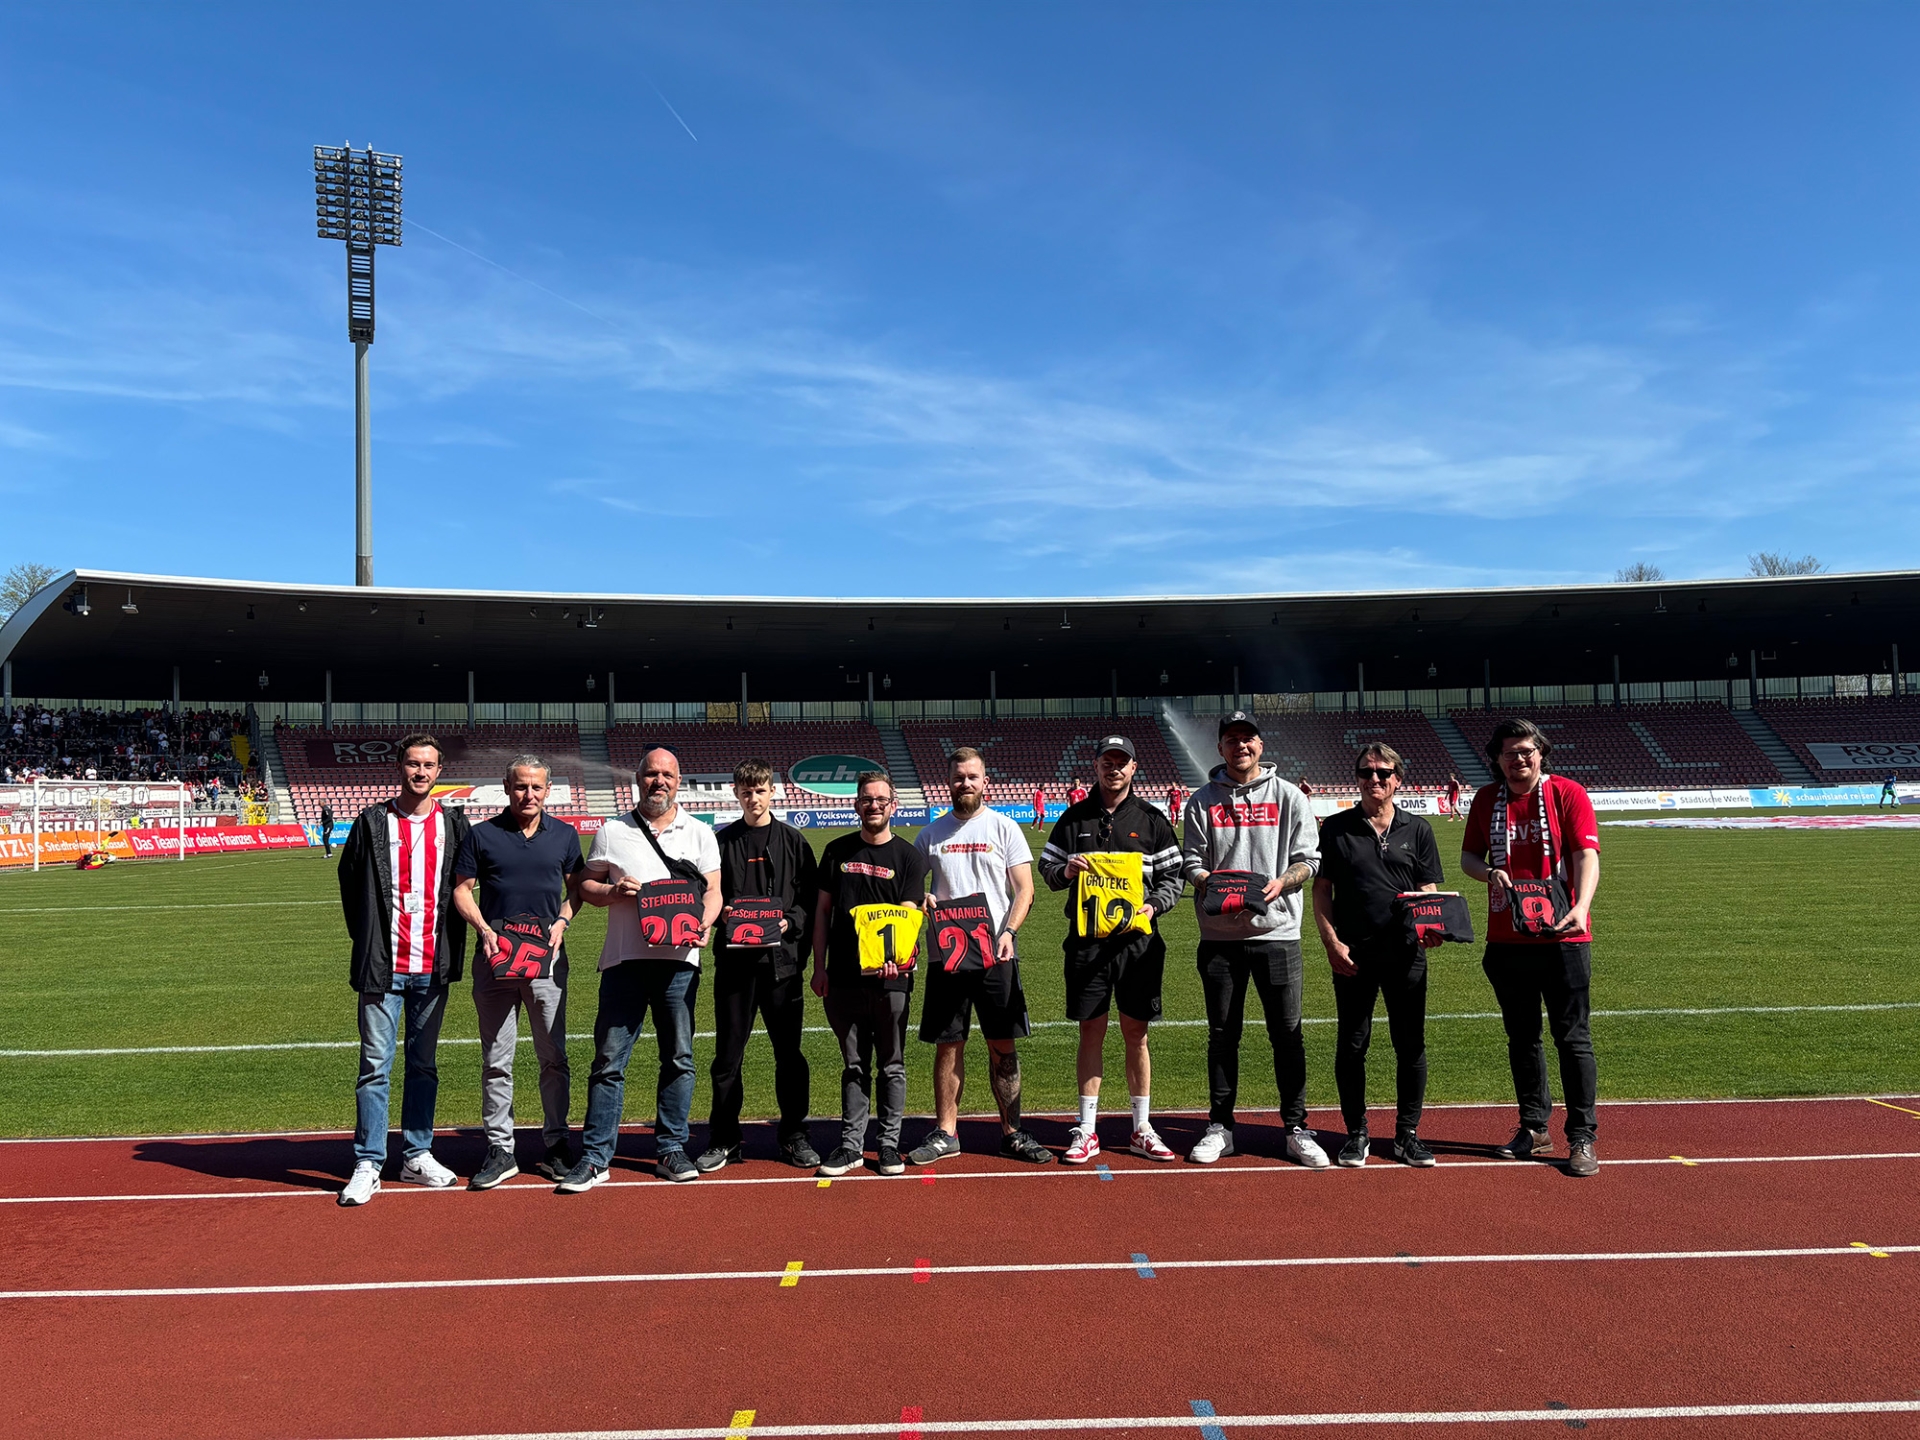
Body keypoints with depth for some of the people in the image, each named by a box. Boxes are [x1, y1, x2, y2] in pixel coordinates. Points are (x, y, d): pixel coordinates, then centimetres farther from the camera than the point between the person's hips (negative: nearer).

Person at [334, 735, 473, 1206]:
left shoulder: (454, 825, 7)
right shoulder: (371, 822, 2)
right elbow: (349, 881, 9)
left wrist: (453, 946, 7)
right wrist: (366, 940, 6)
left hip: (433, 967, 2)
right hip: (383, 967, -2)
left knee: (424, 1063, 11)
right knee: (375, 1065, -2)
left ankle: (417, 1156, 21)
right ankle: (368, 1165, 6)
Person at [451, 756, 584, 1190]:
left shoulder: (564, 835, 8)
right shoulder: (482, 835, 3)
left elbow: (576, 887, 14)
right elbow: (462, 889, 5)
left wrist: (562, 921, -4)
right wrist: (484, 929, -10)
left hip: (547, 957, 1)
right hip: (494, 958, -1)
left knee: (554, 1058, 5)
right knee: (496, 1060, 3)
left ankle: (556, 1146, 15)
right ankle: (500, 1150, 12)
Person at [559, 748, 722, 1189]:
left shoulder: (700, 833, 10)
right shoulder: (612, 831, 10)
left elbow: (713, 890, 8)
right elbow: (586, 886, 12)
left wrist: (705, 924, -12)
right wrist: (612, 892, -9)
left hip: (678, 959, 1)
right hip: (624, 959, 0)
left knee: (679, 1058, 5)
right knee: (609, 1059, -1)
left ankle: (671, 1149, 17)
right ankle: (595, 1156, 7)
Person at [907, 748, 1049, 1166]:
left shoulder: (1003, 828, 3)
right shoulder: (931, 834, 9)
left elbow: (1024, 888, -1)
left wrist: (1008, 931, -16)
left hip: (996, 953, -2)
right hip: (945, 953, 2)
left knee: (1003, 1045, 3)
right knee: (948, 1044, 7)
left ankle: (1011, 1132, 14)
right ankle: (945, 1133, 18)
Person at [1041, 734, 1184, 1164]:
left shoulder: (1152, 820, 6)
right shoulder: (1075, 818, 7)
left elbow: (1173, 877, 7)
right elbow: (1046, 868, 10)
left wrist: (1153, 905, -11)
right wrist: (1066, 870, -12)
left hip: (1138, 939, 0)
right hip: (1087, 940, 0)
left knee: (1136, 1034, 6)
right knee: (1091, 1031, 4)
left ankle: (1142, 1129, 17)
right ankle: (1086, 1131, 13)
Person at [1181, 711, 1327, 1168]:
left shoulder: (1288, 796, 6)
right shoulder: (1203, 800, 8)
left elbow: (1308, 858, 4)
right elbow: (1191, 862, 6)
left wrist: (1282, 882, -15)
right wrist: (1214, 886, -14)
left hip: (1276, 930, -1)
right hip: (1220, 936, 1)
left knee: (1287, 1033, 1)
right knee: (1222, 1033, 8)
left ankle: (1297, 1130, 13)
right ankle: (1220, 1127, 19)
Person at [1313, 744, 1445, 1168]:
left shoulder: (1417, 830, 9)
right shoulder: (1335, 828, 4)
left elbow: (1429, 893, 9)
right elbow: (1321, 891, 5)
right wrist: (1332, 942, -5)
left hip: (1406, 954, 1)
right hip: (1352, 954, -1)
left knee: (1411, 1045, 6)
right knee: (1352, 1045, 5)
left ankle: (1407, 1134, 20)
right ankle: (1356, 1134, 18)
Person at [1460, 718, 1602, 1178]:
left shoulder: (1567, 794, -4)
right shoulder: (1486, 799, 8)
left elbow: (1587, 855, -13)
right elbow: (1468, 855, 13)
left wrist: (1580, 907, -29)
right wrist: (1489, 872, -10)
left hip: (1562, 938, -4)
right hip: (1506, 939, 4)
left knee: (1572, 1038, 0)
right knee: (1521, 1038, 13)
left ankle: (1582, 1137, 8)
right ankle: (1534, 1129, 25)